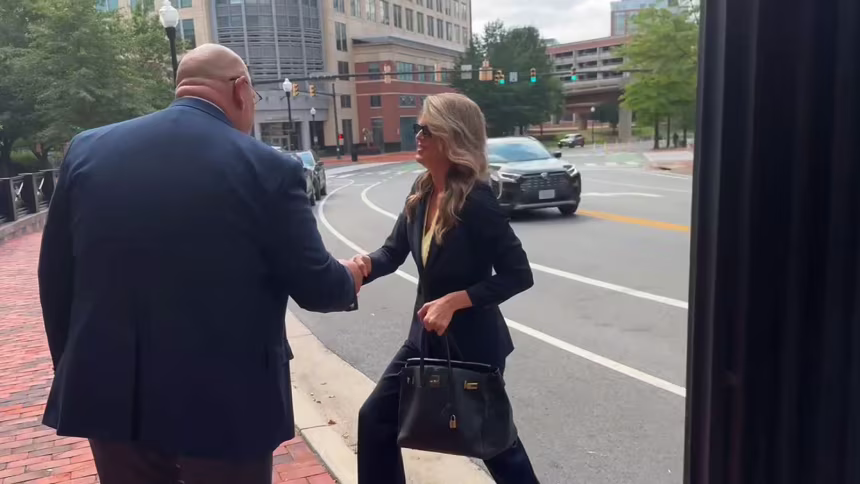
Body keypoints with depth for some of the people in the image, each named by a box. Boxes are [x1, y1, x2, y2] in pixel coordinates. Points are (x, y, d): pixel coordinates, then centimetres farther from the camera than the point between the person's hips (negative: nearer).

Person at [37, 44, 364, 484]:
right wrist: (349, 278, 14)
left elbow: (55, 279, 6)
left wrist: (75, 372, 19)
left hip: (112, 397, 4)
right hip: (225, 403, -3)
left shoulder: (88, 151, -1)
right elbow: (314, 288, -9)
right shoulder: (268, 169, -15)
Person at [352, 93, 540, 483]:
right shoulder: (422, 191, -2)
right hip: (426, 338, 7)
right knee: (375, 419, 10)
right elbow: (394, 250, 2)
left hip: (472, 343, -7)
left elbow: (519, 275, -22)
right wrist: (366, 265, -19)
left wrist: (455, 301, -27)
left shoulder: (476, 201, -22)